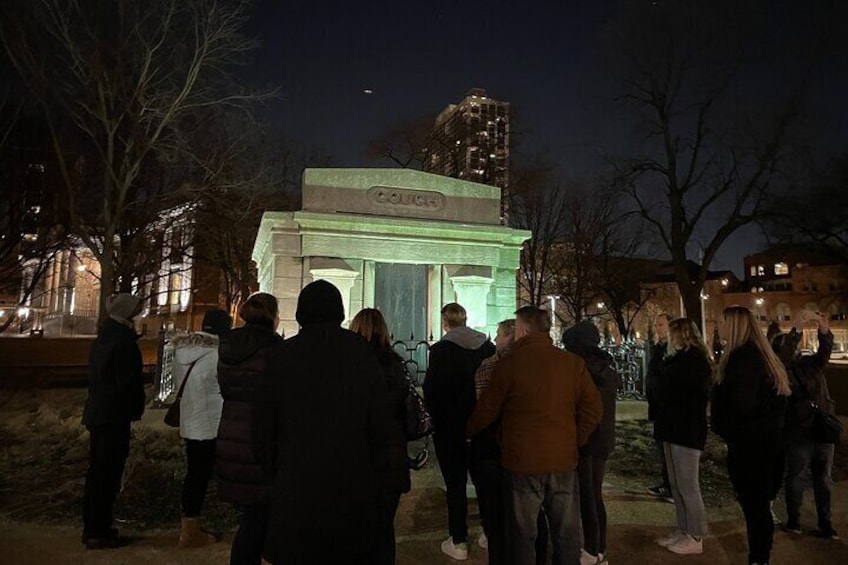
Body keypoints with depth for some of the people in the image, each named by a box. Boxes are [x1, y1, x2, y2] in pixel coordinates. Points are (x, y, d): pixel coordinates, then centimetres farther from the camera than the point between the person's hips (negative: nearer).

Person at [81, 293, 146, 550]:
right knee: (108, 473, -1)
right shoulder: (124, 341, -17)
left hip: (97, 411, 9)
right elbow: (128, 381, -19)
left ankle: (93, 527, 27)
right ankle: (99, 532, 7)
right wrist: (136, 409, -3)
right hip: (114, 415, -9)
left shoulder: (103, 338, 12)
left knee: (97, 470, 16)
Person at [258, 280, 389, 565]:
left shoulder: (285, 354, -4)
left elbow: (268, 424, 1)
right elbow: (379, 424, -3)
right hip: (352, 479, 1)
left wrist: (273, 468, 14)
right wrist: (375, 477, 6)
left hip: (298, 478, 0)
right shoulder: (362, 353, -4)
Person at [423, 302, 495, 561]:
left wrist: (436, 418, 0)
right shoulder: (487, 346, -2)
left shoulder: (440, 350, -16)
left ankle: (458, 541, 15)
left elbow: (431, 389, -15)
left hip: (450, 427, -4)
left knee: (455, 483, 7)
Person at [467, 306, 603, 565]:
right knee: (566, 533, 16)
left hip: (522, 461, -3)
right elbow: (593, 408, 0)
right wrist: (575, 440, 11)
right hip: (564, 460, 3)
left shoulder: (510, 363, -11)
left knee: (523, 534, 11)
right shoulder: (573, 363, -2)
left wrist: (466, 432, 14)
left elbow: (486, 410, -4)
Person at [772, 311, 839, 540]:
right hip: (798, 432, -4)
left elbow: (825, 351, -6)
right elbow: (784, 356, -23)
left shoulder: (810, 363, 9)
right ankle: (793, 520, 17)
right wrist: (796, 329, -27)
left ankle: (826, 524, 21)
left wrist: (824, 330, -24)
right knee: (796, 477, 5)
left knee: (824, 478, 12)